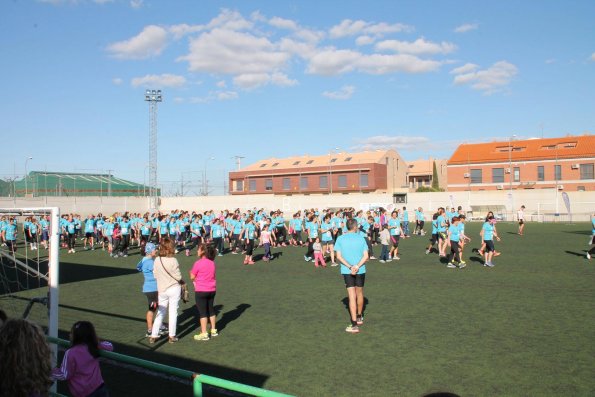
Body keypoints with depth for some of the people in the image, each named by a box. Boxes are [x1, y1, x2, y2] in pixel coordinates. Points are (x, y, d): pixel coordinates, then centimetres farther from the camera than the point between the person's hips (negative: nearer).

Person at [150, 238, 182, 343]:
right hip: (174, 288, -4)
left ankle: (153, 335, 15)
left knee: (160, 312, 14)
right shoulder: (173, 260, -17)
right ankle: (172, 336, 13)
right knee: (173, 312, 6)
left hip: (161, 290, 4)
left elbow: (155, 274, 3)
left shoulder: (157, 260, -5)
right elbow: (178, 276, -12)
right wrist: (181, 281, 9)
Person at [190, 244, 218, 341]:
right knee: (211, 310, 19)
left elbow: (192, 277, -9)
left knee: (202, 312, 2)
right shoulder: (212, 262, 2)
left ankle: (204, 334, 6)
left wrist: (191, 272, 12)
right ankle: (213, 330, 29)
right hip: (212, 290, 6)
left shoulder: (198, 263, -16)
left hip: (201, 291, -6)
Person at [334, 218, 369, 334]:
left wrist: (350, 267, -13)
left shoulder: (340, 239, -2)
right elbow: (366, 256, -8)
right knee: (359, 293, 20)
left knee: (352, 296, -2)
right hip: (360, 271, 2)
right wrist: (357, 266, -14)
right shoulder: (361, 238, 0)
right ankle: (359, 317, 40)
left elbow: (339, 256, -8)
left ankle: (354, 325, -9)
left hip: (347, 271, -1)